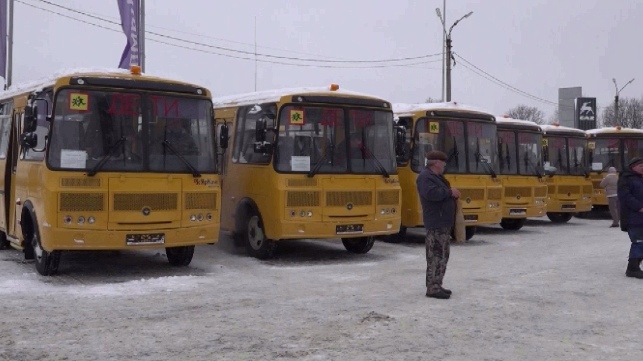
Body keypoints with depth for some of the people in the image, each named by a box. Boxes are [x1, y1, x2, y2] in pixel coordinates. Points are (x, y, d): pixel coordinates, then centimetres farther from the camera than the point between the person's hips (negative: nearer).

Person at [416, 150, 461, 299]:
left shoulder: (436, 177, 20)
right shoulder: (425, 177, -14)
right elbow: (432, 193, -31)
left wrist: (453, 195, 10)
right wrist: (449, 192, -19)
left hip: (443, 222, 11)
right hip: (436, 223, -11)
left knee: (441, 255, 13)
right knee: (436, 255, -11)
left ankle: (436, 285, 20)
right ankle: (432, 288, -9)